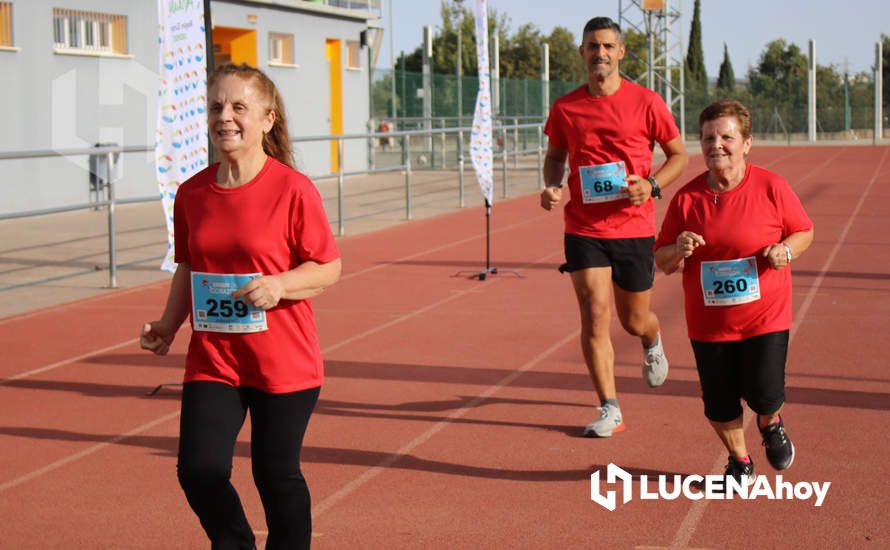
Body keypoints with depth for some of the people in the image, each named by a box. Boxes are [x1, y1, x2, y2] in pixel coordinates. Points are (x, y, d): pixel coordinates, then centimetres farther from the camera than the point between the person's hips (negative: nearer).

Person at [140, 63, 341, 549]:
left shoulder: (293, 189, -10)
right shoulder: (191, 193, 4)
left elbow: (329, 268, -5)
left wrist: (279, 284, -22)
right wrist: (167, 327, 3)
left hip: (284, 362, -4)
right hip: (211, 359, 4)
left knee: (277, 476, 7)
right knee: (199, 471, -5)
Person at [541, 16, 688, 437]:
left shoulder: (646, 102, -4)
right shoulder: (565, 108, 1)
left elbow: (679, 155, 4)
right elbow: (555, 155, 18)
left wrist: (652, 185, -14)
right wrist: (552, 188, -3)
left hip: (633, 227, -1)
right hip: (583, 228, 1)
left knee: (634, 321, 11)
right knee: (595, 315, -8)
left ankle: (652, 342, 50)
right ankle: (609, 410, 2)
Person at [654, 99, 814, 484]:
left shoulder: (772, 187, -7)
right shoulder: (686, 198, -3)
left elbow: (804, 231, 6)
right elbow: (661, 261, 4)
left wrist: (786, 251, -16)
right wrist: (678, 251, -19)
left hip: (765, 316, -2)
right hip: (708, 322, 2)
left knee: (764, 395, -8)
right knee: (719, 405, 7)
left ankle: (771, 424, 31)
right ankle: (739, 460, 36)